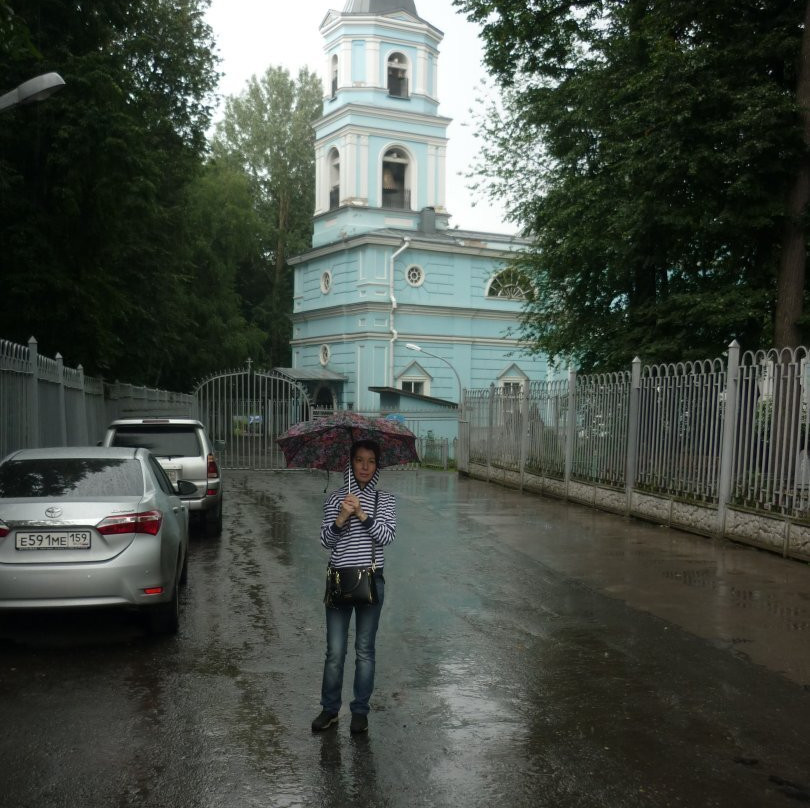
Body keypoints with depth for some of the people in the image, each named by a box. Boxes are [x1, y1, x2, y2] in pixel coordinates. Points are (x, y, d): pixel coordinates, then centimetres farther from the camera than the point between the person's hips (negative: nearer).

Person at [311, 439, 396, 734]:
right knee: (335, 652, 5)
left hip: (372, 580, 0)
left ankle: (360, 711, 22)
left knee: (365, 650, 9)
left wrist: (361, 514, -21)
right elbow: (325, 541, -4)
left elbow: (387, 536, -10)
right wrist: (342, 517, -21)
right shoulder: (335, 499, 2)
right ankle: (330, 709, 21)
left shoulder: (386, 501, 3)